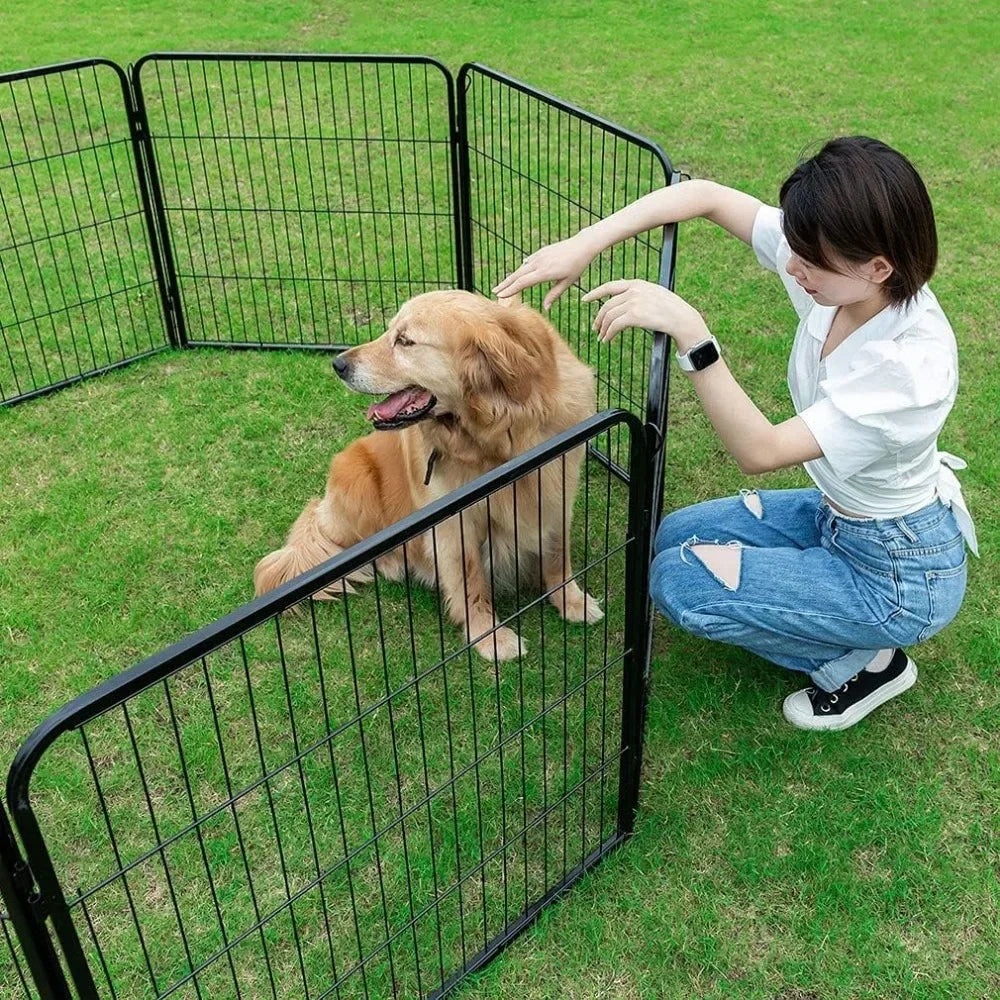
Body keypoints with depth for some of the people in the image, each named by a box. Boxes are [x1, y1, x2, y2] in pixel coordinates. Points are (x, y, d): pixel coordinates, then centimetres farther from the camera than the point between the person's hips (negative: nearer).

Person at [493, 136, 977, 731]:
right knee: (675, 537, 13)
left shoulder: (915, 360, -36)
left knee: (680, 582, -15)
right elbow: (708, 196, -13)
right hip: (836, 515, 8)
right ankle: (847, 631, 15)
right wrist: (586, 244, -24)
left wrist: (690, 331, -44)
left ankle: (864, 662, 2)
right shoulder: (834, 268, -17)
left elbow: (758, 451, -38)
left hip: (902, 575, -8)